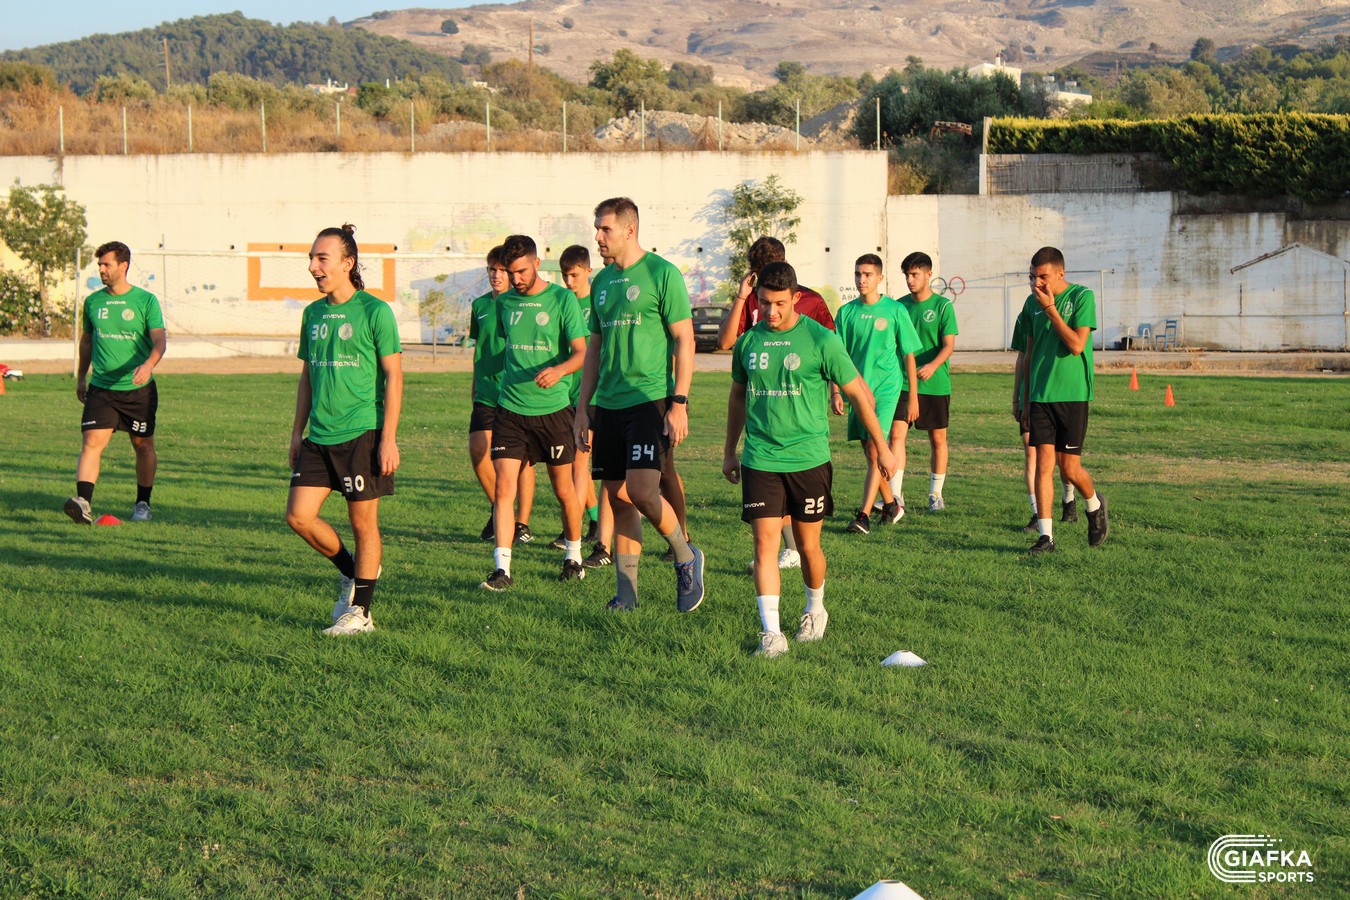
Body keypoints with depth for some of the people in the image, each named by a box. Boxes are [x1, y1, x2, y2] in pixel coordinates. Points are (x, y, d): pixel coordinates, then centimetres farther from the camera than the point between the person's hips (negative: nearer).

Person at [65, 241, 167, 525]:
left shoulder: (146, 300, -3)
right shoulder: (93, 301, 8)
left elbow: (159, 340, -11)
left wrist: (149, 364, -30)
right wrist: (81, 378, 23)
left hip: (138, 388, -2)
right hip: (101, 388, 2)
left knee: (143, 446, 9)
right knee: (91, 443, -14)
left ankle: (142, 504, 24)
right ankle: (83, 504, -24)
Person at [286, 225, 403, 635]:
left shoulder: (374, 311, -7)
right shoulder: (313, 313, 11)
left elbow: (393, 376, -8)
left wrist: (389, 437, -13)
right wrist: (298, 430, 16)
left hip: (362, 433, -6)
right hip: (320, 436, 6)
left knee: (363, 523, 1)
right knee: (298, 515, -1)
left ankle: (360, 611, 11)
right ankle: (350, 571, 23)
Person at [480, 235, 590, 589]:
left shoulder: (562, 299, -4)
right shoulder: (504, 303, 9)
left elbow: (581, 351, -9)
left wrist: (558, 370, -28)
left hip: (553, 407, -3)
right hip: (510, 410, 3)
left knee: (563, 490, 9)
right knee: (504, 487, -9)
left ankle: (573, 556, 29)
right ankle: (502, 569, -9)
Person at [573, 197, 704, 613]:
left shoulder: (662, 274, -6)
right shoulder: (602, 281, 14)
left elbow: (684, 340, -8)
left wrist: (679, 403, -14)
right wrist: (582, 407, 15)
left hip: (650, 399, -7)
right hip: (609, 403, 7)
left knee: (641, 489, -18)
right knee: (618, 496, 6)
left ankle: (686, 557, 6)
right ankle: (626, 590, 13)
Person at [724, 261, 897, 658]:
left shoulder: (820, 340, -6)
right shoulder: (748, 341, 5)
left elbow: (858, 393, 1)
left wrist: (882, 447, 3)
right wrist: (730, 451, 25)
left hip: (809, 459, -2)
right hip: (760, 460, 2)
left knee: (808, 545, 7)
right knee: (765, 543, -8)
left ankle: (815, 610, 34)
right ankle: (771, 632, -8)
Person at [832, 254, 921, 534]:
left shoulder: (895, 310, -3)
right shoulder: (847, 312, 5)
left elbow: (908, 355, 1)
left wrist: (913, 397, 1)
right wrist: (835, 391, -1)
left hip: (886, 388, -4)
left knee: (875, 450, -14)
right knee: (871, 453, 11)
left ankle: (864, 515, -16)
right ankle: (891, 505, 29)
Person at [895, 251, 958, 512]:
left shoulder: (942, 306, -4)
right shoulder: (900, 305, 7)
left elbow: (949, 345, -12)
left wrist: (932, 365, -29)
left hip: (935, 384, -3)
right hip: (903, 383, 3)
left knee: (938, 438, 7)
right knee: (896, 434, -10)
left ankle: (936, 494, 20)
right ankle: (895, 495, -11)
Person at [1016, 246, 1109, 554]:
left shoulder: (1082, 297, -6)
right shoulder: (1032, 303, 9)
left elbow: (1077, 345, -16)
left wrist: (1050, 309, -16)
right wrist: (1025, 399, 18)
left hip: (1072, 394, -4)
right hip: (1040, 396, 4)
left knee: (1070, 468, -1)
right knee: (1043, 464, -2)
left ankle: (1095, 505, 30)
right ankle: (1045, 536, 0)